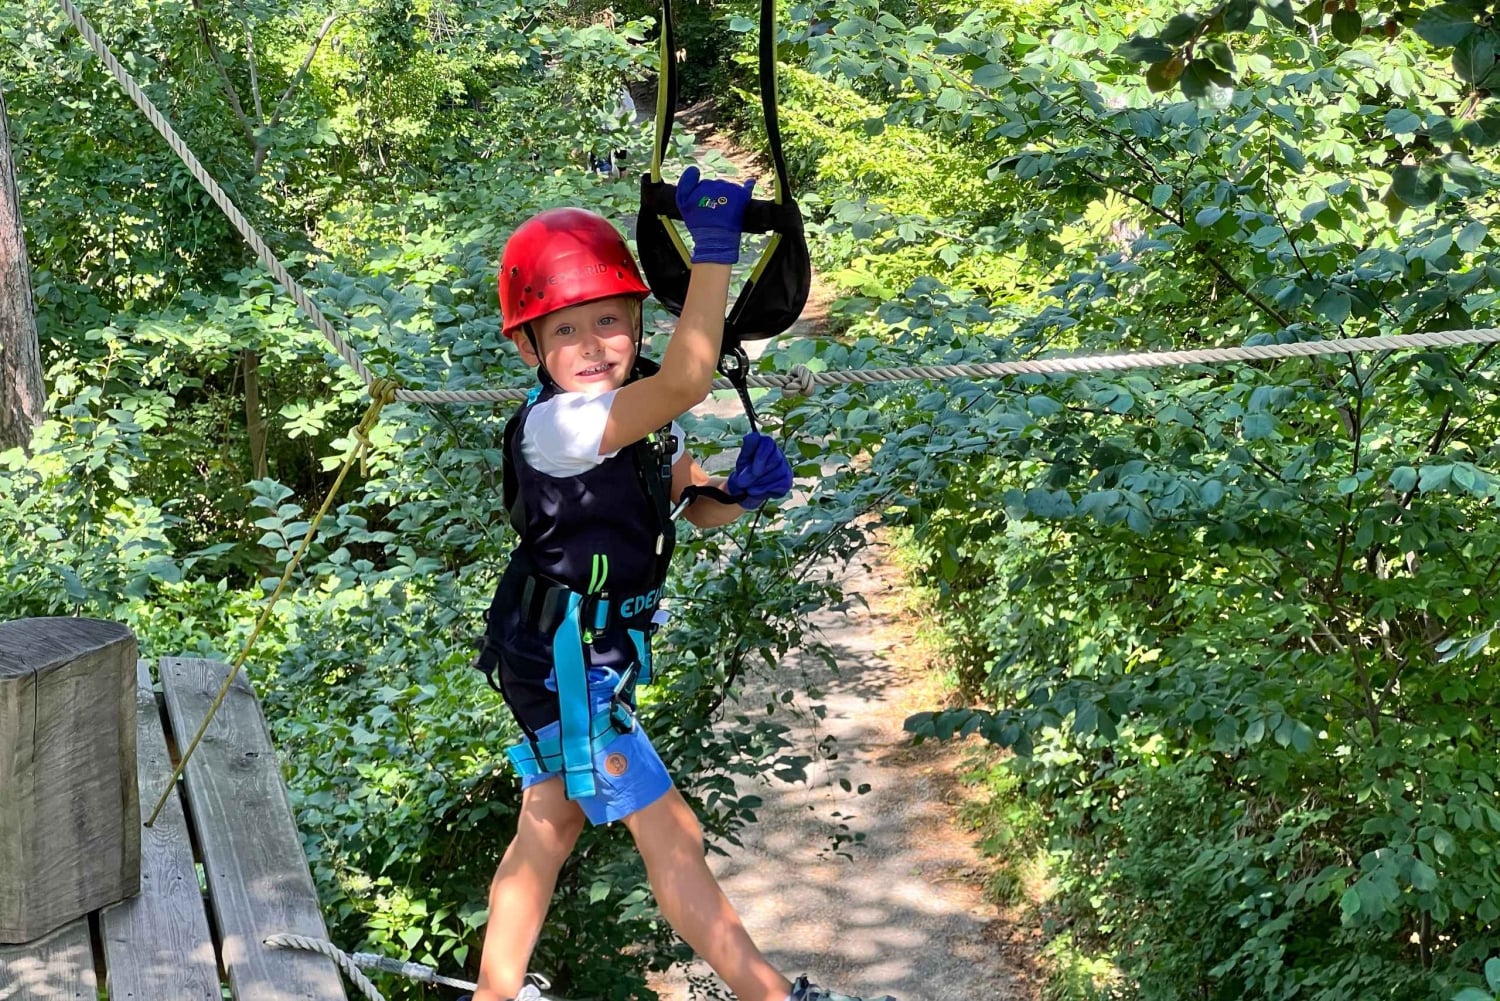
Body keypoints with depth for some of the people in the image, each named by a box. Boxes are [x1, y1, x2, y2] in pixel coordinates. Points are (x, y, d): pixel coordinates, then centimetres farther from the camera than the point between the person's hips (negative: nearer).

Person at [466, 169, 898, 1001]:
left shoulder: (639, 411, 0)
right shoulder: (552, 427, -28)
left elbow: (690, 504, 7)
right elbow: (689, 379, -42)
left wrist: (737, 493, -15)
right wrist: (713, 246, -43)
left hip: (591, 653, 9)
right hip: (561, 661, -9)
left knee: (550, 827, 20)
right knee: (670, 834, -3)